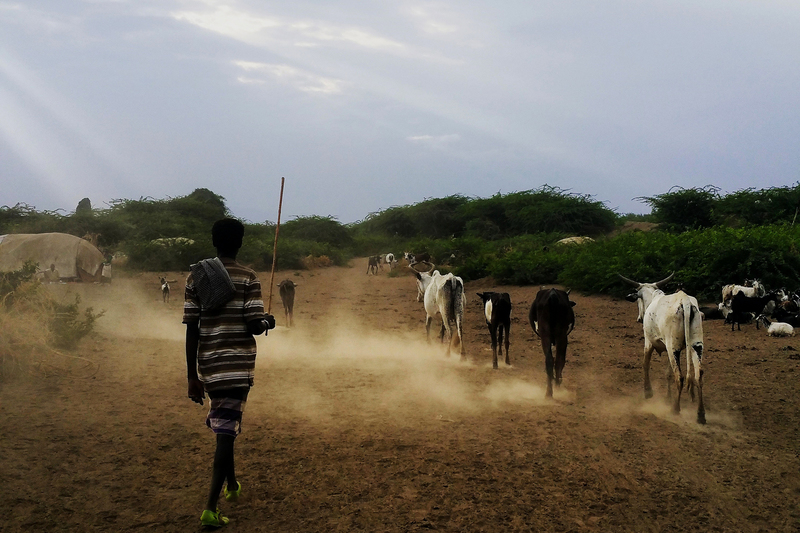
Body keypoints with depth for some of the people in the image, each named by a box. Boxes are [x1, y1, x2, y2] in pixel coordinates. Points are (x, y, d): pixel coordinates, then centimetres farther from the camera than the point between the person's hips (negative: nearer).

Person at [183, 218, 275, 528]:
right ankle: (211, 508, -10)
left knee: (222, 425, 24)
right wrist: (268, 322, 11)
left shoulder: (195, 277, 3)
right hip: (238, 365, -4)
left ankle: (232, 485, 40)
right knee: (227, 431, -2)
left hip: (208, 365, 4)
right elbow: (254, 326, -13)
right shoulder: (248, 278, -6)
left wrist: (192, 377, 4)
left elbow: (191, 330, 1)